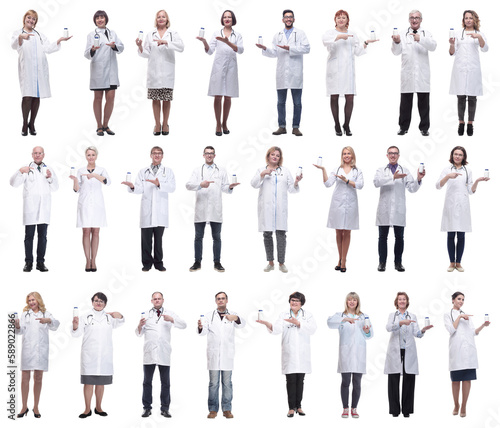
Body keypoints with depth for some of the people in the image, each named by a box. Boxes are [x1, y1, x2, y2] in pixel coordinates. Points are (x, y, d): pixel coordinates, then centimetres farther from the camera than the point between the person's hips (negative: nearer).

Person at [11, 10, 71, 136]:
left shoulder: (40, 35, 24)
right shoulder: (18, 33, 13)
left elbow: (48, 48, 13)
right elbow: (14, 45, -8)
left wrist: (59, 41, -1)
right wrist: (20, 37, -29)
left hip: (40, 69, 4)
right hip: (26, 68, -3)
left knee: (37, 97, 0)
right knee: (27, 96, -13)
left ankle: (32, 124, 9)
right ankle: (25, 125, -4)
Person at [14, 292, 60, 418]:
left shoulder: (46, 314, 12)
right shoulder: (25, 314, 14)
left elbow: (55, 326, -4)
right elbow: (21, 331, 2)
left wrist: (48, 320, -25)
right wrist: (18, 326, -20)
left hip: (41, 349, 0)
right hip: (27, 348, 0)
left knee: (38, 378, 4)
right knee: (25, 378, -2)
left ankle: (36, 407, 11)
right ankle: (24, 407, 4)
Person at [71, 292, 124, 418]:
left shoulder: (109, 317, 11)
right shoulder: (85, 317, 2)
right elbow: (76, 334, -3)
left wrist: (120, 316, -5)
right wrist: (75, 325, -26)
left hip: (105, 355, 3)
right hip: (89, 355, -3)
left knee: (101, 383, 9)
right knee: (88, 382, -4)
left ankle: (98, 407, 21)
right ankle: (87, 410, 4)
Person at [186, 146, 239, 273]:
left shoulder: (221, 171, 16)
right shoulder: (197, 171, 13)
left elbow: (224, 187, 10)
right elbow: (188, 185, -2)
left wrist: (230, 187, -13)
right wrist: (201, 184, -20)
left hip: (215, 210, 0)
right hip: (200, 209, 0)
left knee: (216, 237, 2)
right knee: (198, 236, 2)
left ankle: (217, 262, 7)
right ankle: (197, 262, 8)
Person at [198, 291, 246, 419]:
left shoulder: (232, 315, 8)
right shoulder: (209, 315, 9)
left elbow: (242, 324, -11)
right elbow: (204, 332, -3)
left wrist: (236, 318, -34)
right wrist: (200, 327, -27)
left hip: (227, 354, 0)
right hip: (213, 354, 0)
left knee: (227, 383, 3)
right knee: (213, 383, 1)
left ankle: (226, 409, 9)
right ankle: (213, 409, 7)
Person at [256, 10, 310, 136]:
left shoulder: (300, 34, 9)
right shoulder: (277, 36, 18)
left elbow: (306, 48, -6)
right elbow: (274, 53, 10)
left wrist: (290, 48, -13)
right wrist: (265, 48, -9)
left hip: (295, 73, -3)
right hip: (281, 74, 3)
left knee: (297, 102, -1)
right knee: (281, 102, 4)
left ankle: (295, 127, 4)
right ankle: (282, 127, 10)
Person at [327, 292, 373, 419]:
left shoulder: (364, 317, 16)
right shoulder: (341, 315, 10)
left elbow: (369, 336, 12)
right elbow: (330, 322, -12)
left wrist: (367, 331, -11)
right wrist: (345, 319, -26)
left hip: (359, 353, 2)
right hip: (345, 352, -2)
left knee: (357, 383, 2)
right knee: (345, 382, -3)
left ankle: (354, 408, 10)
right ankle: (345, 408, 4)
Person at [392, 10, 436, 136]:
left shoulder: (426, 34, 11)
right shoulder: (402, 34, 11)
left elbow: (433, 46, -6)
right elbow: (396, 52, 2)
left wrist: (420, 39, -22)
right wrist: (396, 42, -20)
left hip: (422, 74, 0)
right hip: (407, 73, 0)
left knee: (424, 102, 1)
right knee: (405, 101, 2)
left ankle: (424, 127, 9)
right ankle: (403, 127, 10)